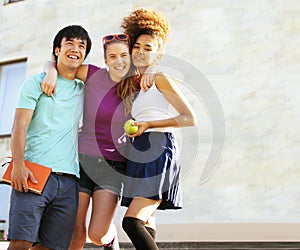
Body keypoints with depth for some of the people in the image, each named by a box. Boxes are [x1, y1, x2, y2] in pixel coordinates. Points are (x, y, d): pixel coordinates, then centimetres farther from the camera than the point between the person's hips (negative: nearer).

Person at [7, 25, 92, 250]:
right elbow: (20, 126, -1)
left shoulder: (84, 91, 20)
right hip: (34, 173, -4)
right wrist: (18, 165, -15)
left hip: (69, 180, 4)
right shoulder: (37, 82, 8)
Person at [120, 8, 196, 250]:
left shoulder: (160, 78, -1)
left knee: (132, 221, -19)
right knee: (146, 226, 6)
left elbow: (189, 118, -6)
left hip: (159, 150, -8)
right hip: (138, 154, 8)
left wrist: (148, 125, -14)